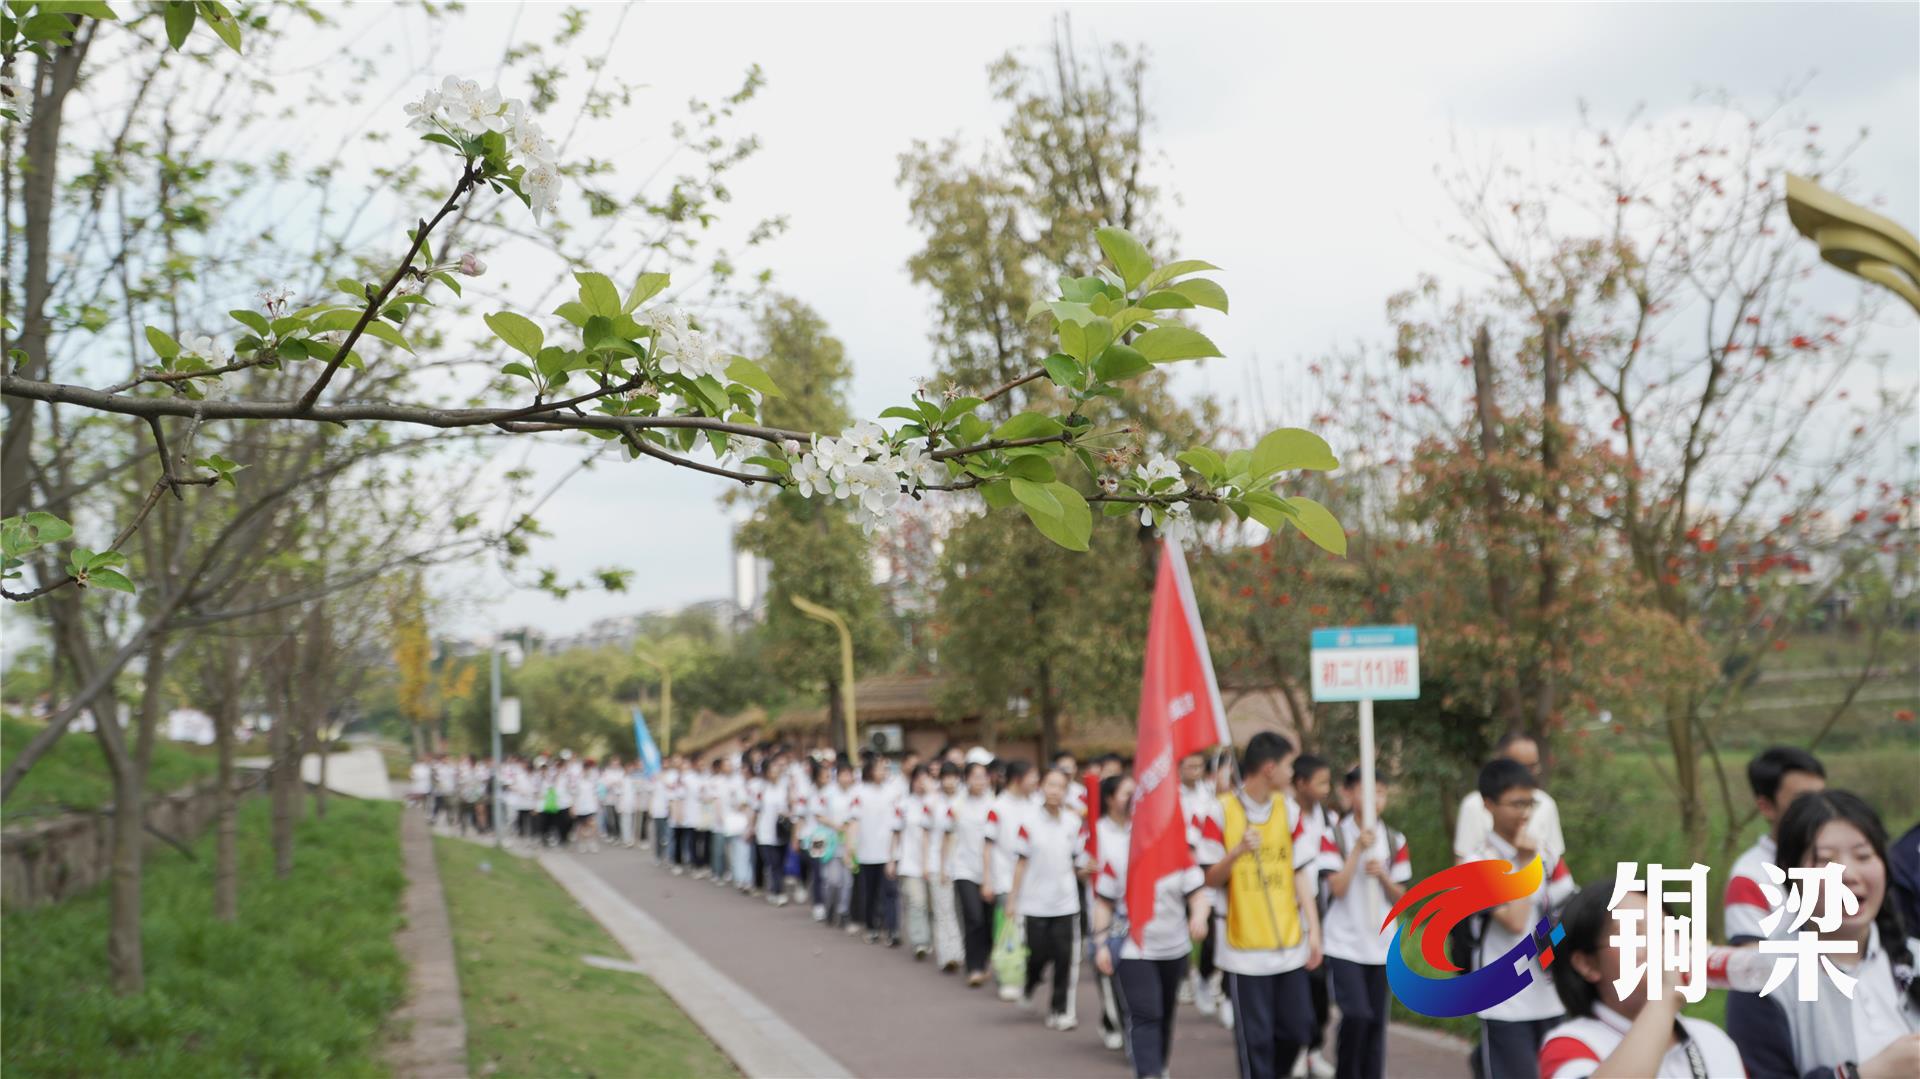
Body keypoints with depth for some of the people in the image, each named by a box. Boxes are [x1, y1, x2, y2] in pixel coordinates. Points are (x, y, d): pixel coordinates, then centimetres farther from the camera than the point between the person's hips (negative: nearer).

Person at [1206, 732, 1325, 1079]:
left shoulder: (1287, 808, 7)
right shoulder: (1222, 810, -8)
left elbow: (1299, 873, 9)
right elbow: (1211, 879, -6)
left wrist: (1313, 929, 3)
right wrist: (1237, 851, -24)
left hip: (1289, 943, 4)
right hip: (1245, 946, -4)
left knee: (1297, 1027, 7)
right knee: (1255, 1037, 1)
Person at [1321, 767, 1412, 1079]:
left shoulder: (1395, 841, 5)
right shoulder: (1335, 836, -6)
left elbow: (1400, 897, 7)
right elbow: (1337, 888, -15)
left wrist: (1383, 875, -12)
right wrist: (1359, 848, -18)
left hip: (1380, 944, 4)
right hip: (1343, 943, -4)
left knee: (1376, 1021, 7)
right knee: (1355, 1015, -16)